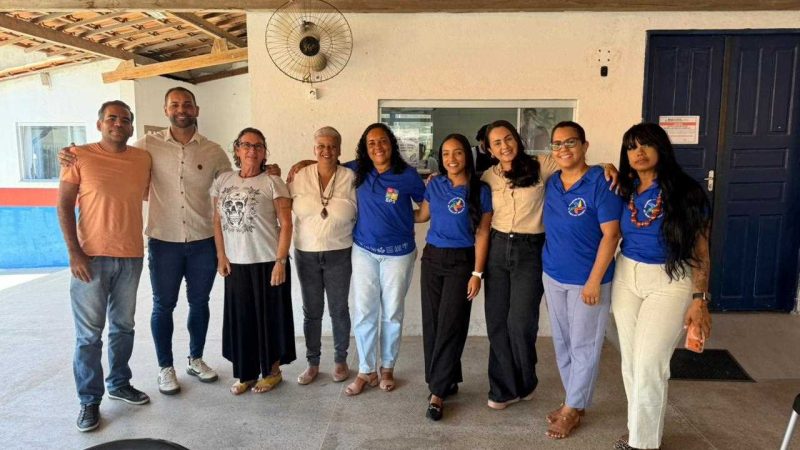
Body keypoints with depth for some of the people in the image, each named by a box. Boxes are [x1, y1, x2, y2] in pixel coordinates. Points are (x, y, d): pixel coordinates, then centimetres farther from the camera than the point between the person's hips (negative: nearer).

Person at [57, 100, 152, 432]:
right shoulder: (79, 156, -4)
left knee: (123, 326, 15)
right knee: (89, 334, 3)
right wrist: (74, 252, -11)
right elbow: (64, 206, -5)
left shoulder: (144, 159, 5)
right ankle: (89, 400, 16)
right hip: (91, 257, -3)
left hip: (131, 257, 4)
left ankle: (119, 384, 31)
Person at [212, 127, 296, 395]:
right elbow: (218, 221, 10)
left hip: (267, 262, -4)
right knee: (240, 318, 10)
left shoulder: (273, 183, -6)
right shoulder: (222, 181, 7)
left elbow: (286, 224, -8)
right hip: (236, 263, 4)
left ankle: (273, 371, 25)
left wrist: (280, 261, -14)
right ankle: (245, 373, 27)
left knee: (270, 317, 7)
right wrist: (221, 256, 2)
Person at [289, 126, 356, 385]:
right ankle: (312, 363, 28)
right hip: (306, 254, 1)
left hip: (339, 255, -1)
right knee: (311, 311, 12)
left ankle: (340, 360, 30)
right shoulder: (299, 177, -2)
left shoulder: (350, 178, -6)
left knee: (339, 309, 11)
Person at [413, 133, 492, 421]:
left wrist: (477, 273, -10)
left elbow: (482, 233, -6)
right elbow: (421, 216, 18)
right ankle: (448, 381, 22)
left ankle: (437, 392, 3)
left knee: (449, 325, -4)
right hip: (432, 258, 4)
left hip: (461, 261, -4)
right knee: (431, 323, 6)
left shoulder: (480, 190, -6)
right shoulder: (434, 185, 5)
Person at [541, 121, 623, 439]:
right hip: (553, 276, 7)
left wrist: (594, 280, -18)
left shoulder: (601, 182, -15)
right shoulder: (551, 183, 5)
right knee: (562, 343, 16)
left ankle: (573, 408, 23)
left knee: (583, 346, 7)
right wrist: (547, 267, 10)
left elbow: (611, 235, -16)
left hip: (587, 279, -6)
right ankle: (574, 402, 33)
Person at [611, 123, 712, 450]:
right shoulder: (624, 190, 3)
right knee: (631, 361, 10)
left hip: (670, 282, -4)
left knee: (649, 364, -5)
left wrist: (700, 299, -11)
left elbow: (700, 249, -7)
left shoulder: (684, 191, -9)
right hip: (626, 278, 5)